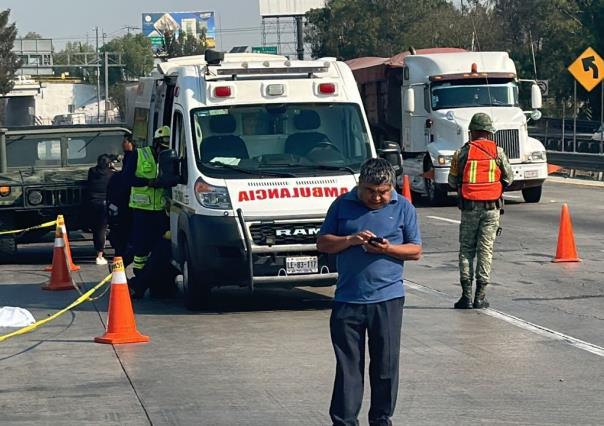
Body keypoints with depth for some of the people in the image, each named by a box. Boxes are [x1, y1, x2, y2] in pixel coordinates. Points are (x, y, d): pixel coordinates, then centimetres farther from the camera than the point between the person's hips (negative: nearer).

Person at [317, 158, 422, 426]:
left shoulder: (403, 208, 5)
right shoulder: (342, 205, 7)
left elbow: (415, 251, 6)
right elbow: (322, 243, 7)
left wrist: (388, 249, -13)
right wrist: (351, 240, -11)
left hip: (387, 299, 0)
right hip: (347, 300, 0)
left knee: (386, 364, 6)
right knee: (348, 365, 2)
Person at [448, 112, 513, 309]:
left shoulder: (462, 152, -2)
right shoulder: (497, 152, -1)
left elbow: (452, 182, 3)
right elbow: (509, 178, 6)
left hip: (469, 207, 0)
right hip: (492, 207, 1)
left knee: (466, 249, 7)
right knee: (486, 249, 4)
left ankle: (466, 294, 1)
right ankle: (480, 296, 2)